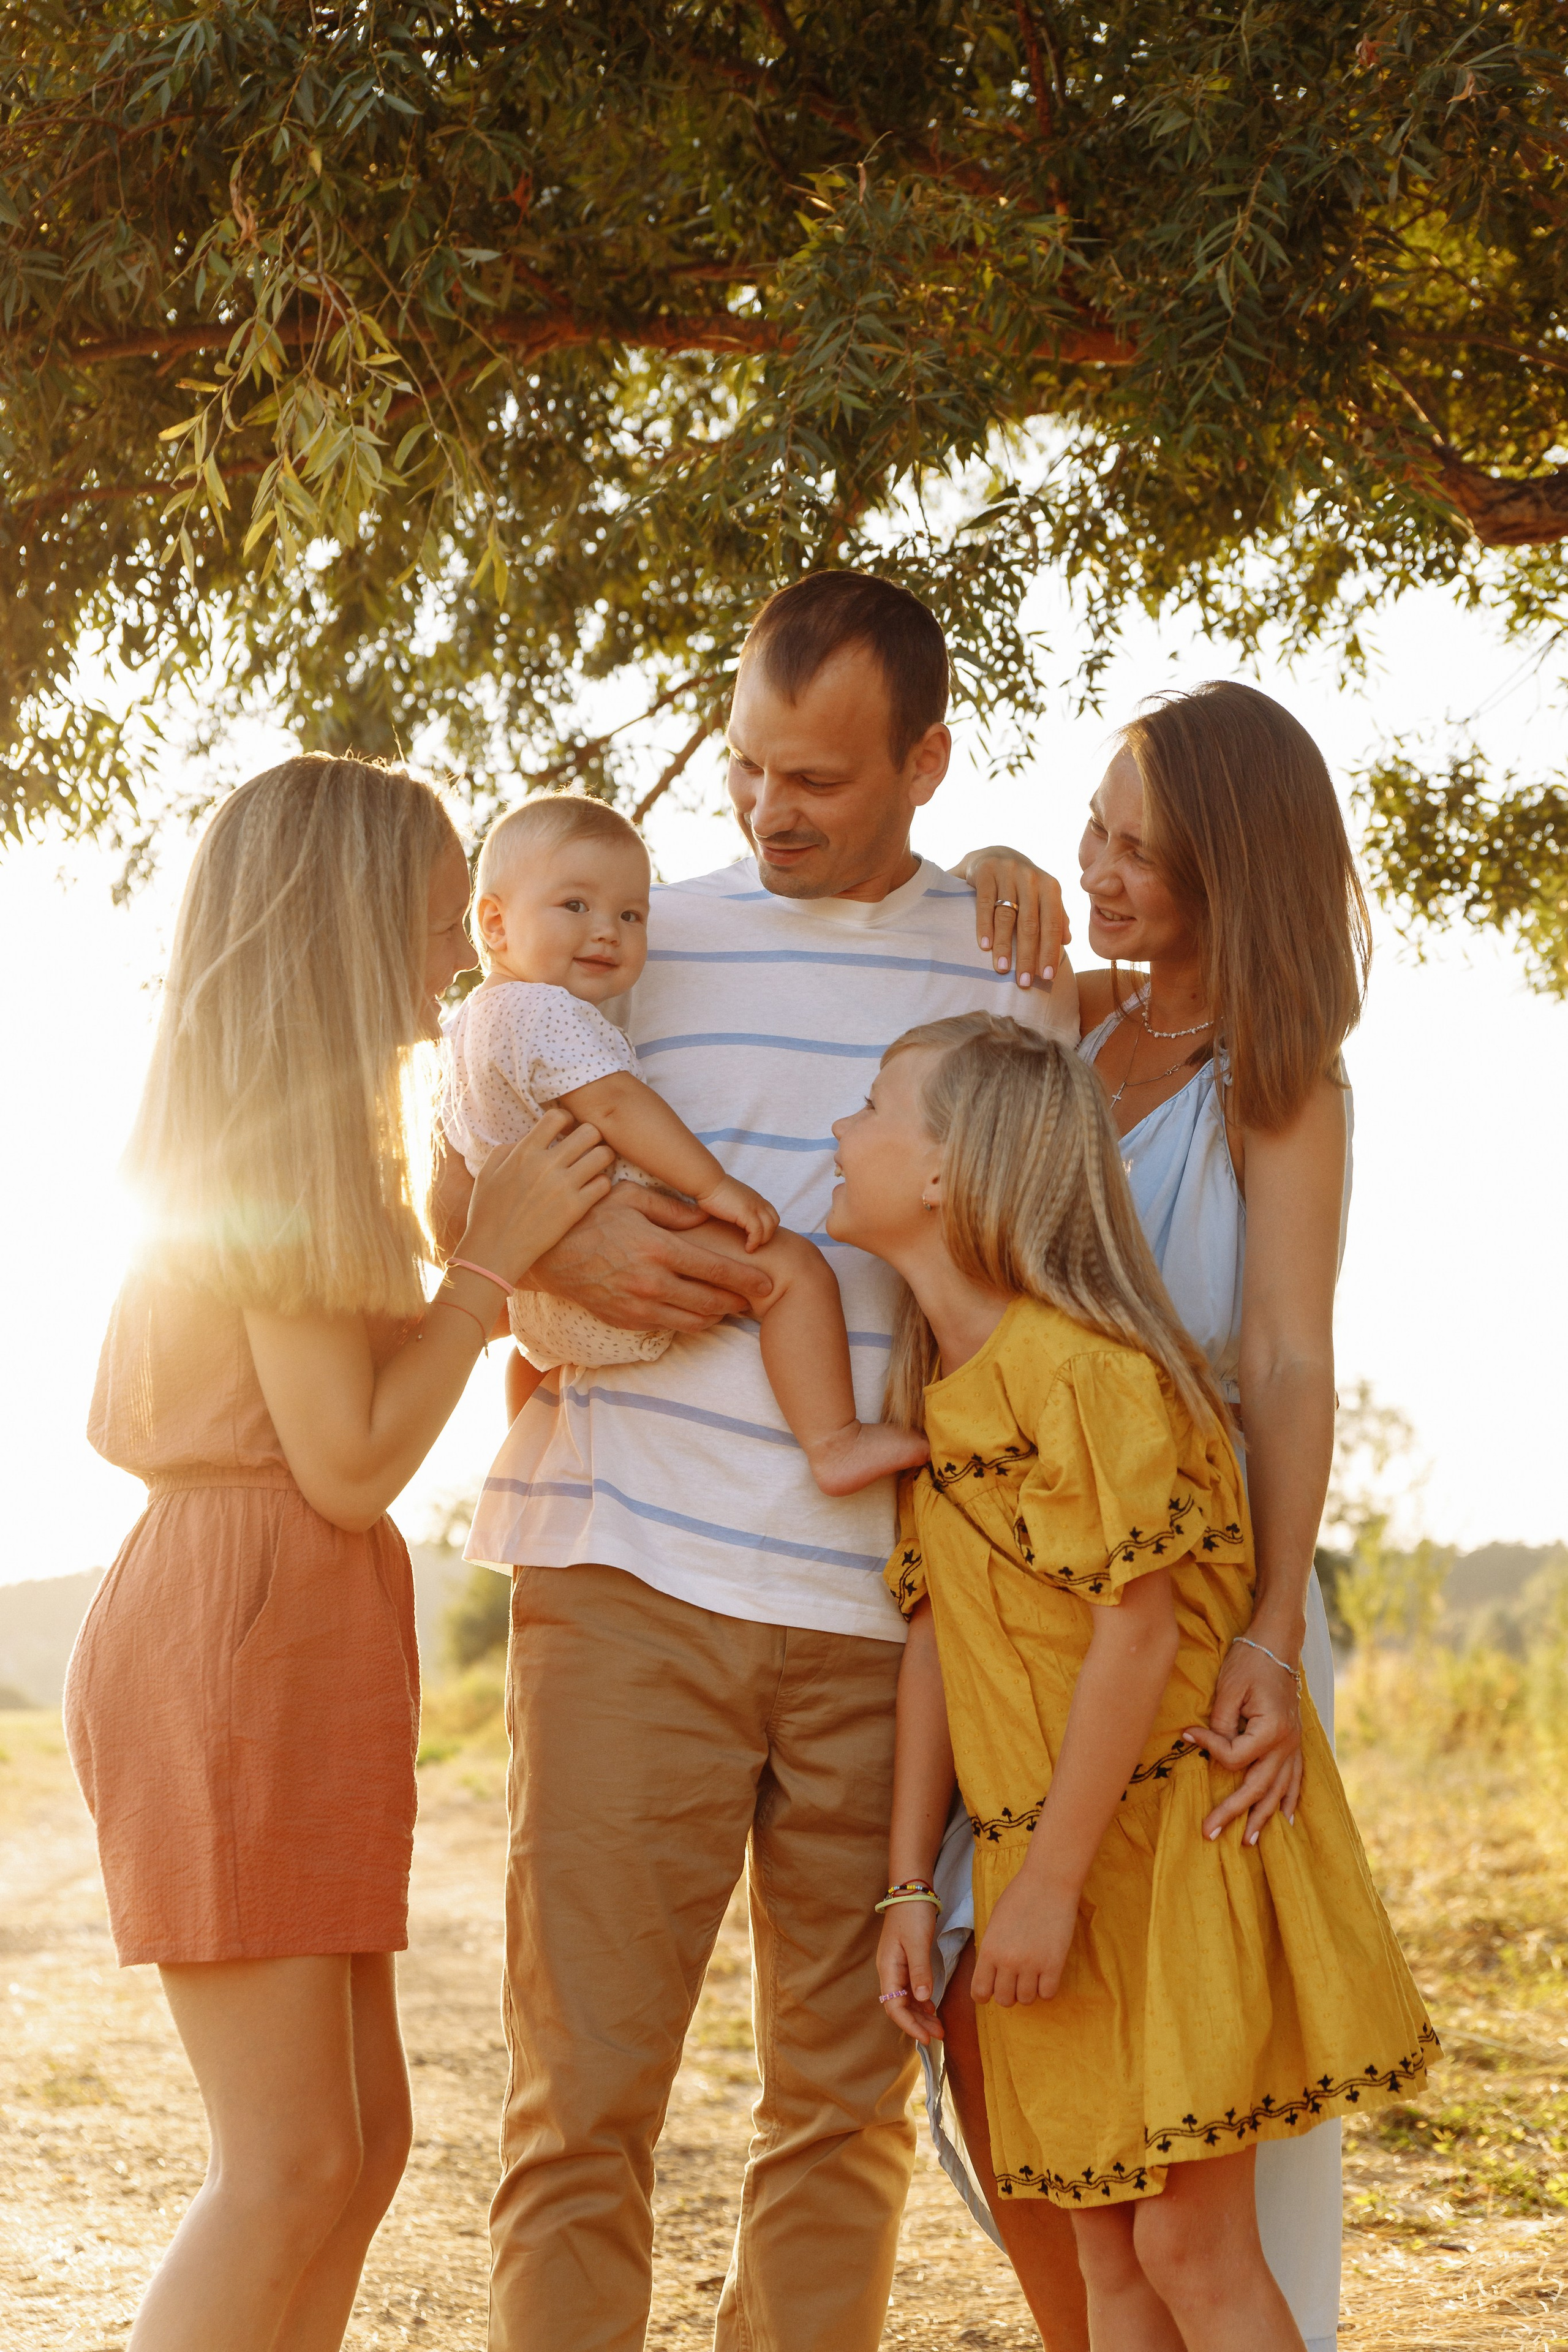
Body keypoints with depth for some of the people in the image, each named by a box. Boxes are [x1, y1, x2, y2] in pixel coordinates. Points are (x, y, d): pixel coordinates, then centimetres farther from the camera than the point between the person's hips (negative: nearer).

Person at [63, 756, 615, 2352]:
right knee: (290, 2163, -9)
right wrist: (493, 1253, -9)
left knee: (360, 2140, 10)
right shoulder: (283, 1136, -13)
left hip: (293, 1640, 10)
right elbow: (351, 1464, -15)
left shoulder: (304, 1134, 17)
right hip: (240, 1632, -10)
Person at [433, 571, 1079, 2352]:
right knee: (584, 2084, -4)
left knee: (849, 2089, 7)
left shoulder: (1014, 968, 11)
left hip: (892, 1600, 1)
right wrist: (562, 1247, -5)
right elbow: (458, 1182, 14)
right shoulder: (640, 938, 10)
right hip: (634, 1572, -1)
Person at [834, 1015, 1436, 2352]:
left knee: (1193, 2244, -6)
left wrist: (1049, 1883, -18)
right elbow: (935, 1640, 8)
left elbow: (1139, 1633, -21)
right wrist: (911, 1887, 5)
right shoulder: (935, 1386, 8)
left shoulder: (1085, 1363, -19)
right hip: (1047, 1856, 8)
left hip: (1175, 1838, -8)